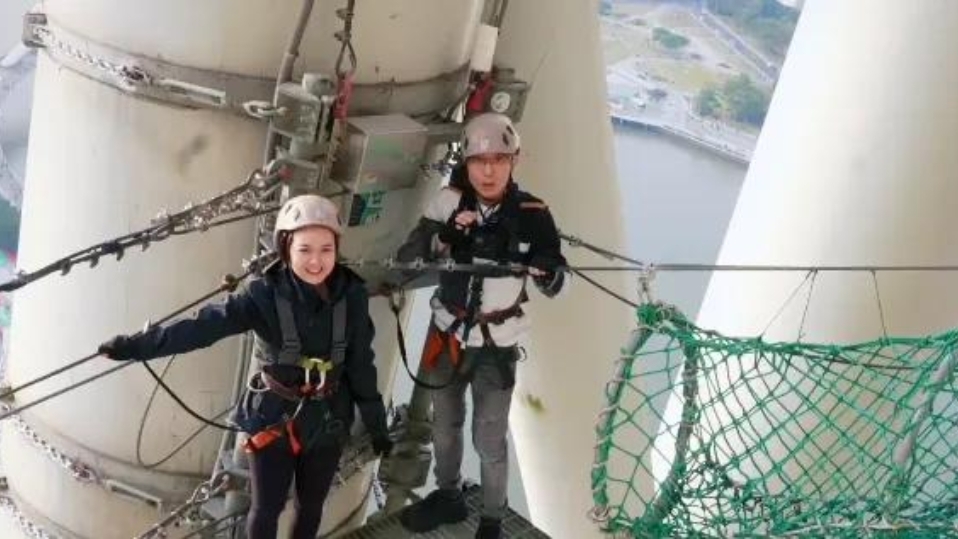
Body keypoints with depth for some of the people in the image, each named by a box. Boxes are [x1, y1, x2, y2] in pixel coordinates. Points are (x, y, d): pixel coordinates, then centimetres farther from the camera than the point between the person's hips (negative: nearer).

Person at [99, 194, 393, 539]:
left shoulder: (351, 296, -14)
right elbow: (204, 326, -28)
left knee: (311, 505, 21)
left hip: (328, 420, 2)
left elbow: (361, 365, -3)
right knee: (266, 510, 11)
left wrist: (376, 424, 4)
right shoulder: (266, 295, -21)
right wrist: (136, 345, -37)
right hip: (274, 418, -2)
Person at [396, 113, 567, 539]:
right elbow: (406, 260, -15)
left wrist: (545, 268, -35)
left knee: (489, 439, 3)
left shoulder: (532, 214, -17)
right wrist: (443, 237, -33)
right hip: (448, 332, 3)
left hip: (497, 343, -3)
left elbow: (553, 287, -12)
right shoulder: (450, 202, -13)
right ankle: (448, 497, 46)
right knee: (445, 423, 22)